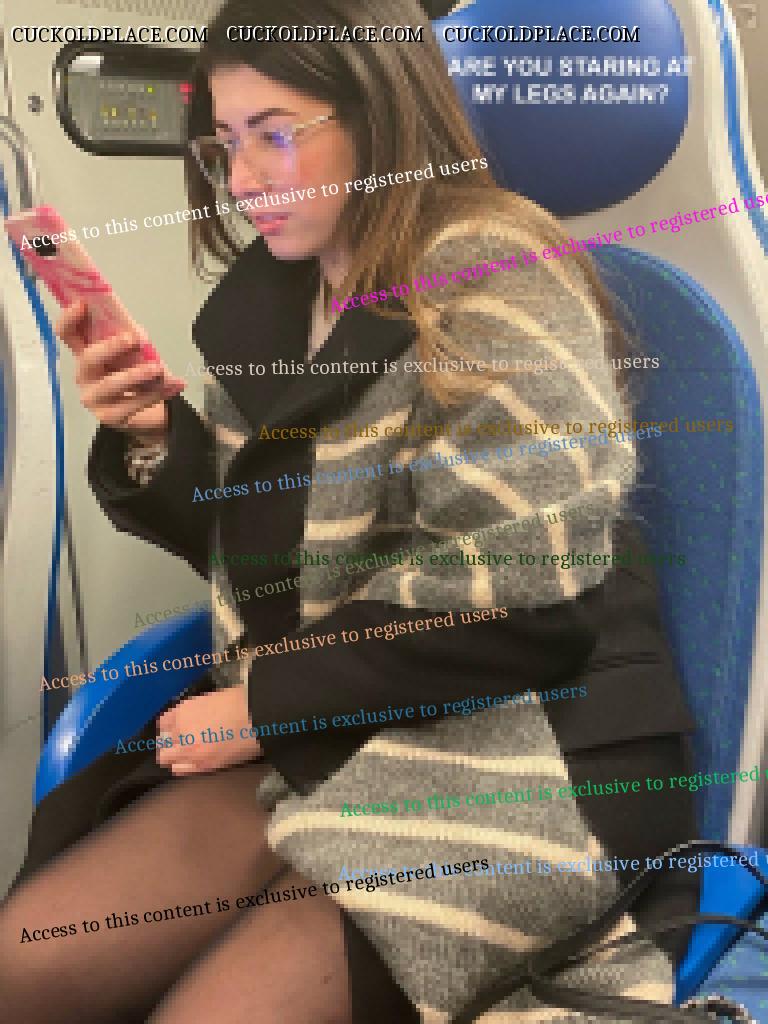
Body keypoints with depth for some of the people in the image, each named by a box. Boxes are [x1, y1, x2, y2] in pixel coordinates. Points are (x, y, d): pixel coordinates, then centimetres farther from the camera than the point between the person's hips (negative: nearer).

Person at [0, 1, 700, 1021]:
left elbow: (524, 599, -20)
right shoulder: (269, 299, 9)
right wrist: (154, 437, -5)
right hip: (323, 741, 7)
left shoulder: (492, 278, -13)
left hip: (516, 763, -6)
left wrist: (266, 699, -12)